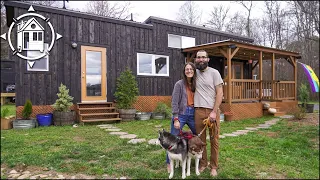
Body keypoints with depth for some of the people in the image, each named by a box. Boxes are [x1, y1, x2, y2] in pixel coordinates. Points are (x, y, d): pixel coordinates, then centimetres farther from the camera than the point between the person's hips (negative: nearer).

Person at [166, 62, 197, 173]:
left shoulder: (196, 84, 8)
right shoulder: (179, 84, -5)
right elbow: (174, 102, -9)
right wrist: (176, 119, -14)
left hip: (193, 114, 5)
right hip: (181, 114, -4)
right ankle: (169, 163, 16)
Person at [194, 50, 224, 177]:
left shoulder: (214, 73, 0)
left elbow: (220, 93, -4)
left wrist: (214, 112, -11)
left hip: (213, 110, -2)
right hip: (198, 111, 3)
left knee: (214, 140, 4)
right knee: (200, 139, 6)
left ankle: (214, 166, 17)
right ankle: (203, 164, 21)